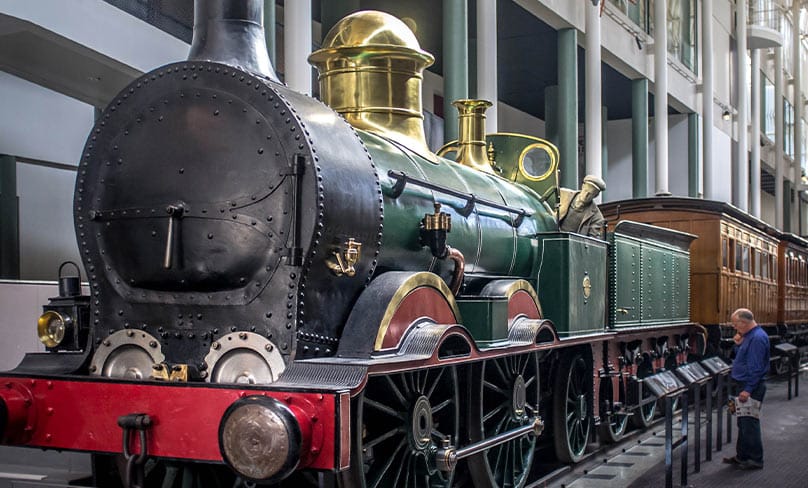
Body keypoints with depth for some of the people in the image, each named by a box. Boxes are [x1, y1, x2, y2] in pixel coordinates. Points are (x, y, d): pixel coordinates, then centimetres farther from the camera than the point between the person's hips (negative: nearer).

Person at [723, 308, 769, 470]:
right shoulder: (749, 336, 12)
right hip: (743, 385, 10)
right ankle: (741, 456, 25)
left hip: (751, 388, -10)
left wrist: (748, 389, -23)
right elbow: (741, 358, 21)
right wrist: (738, 344, 4)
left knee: (749, 423, -4)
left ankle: (756, 460, 4)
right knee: (743, 423, 16)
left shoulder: (758, 338, -19)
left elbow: (756, 367, -23)